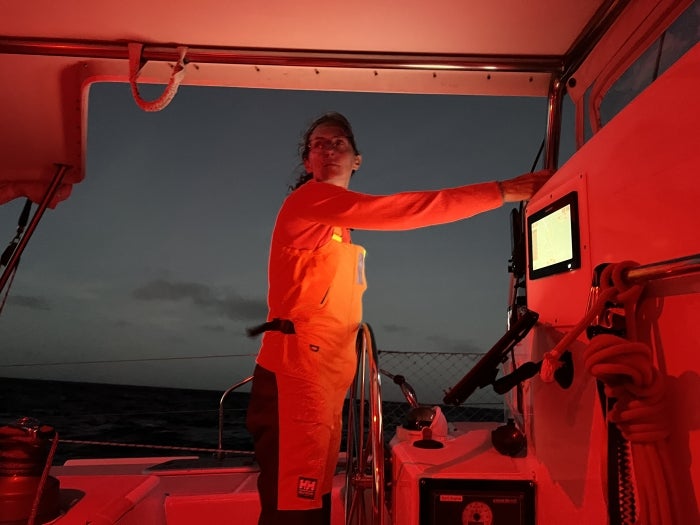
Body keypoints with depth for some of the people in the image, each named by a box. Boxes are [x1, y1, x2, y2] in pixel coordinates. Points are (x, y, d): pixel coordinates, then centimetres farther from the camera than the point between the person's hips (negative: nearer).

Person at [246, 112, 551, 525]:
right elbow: (400, 210, -19)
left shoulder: (341, 227, 21)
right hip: (296, 376, -9)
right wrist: (504, 191, -17)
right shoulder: (309, 199, -8)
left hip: (326, 380, 9)